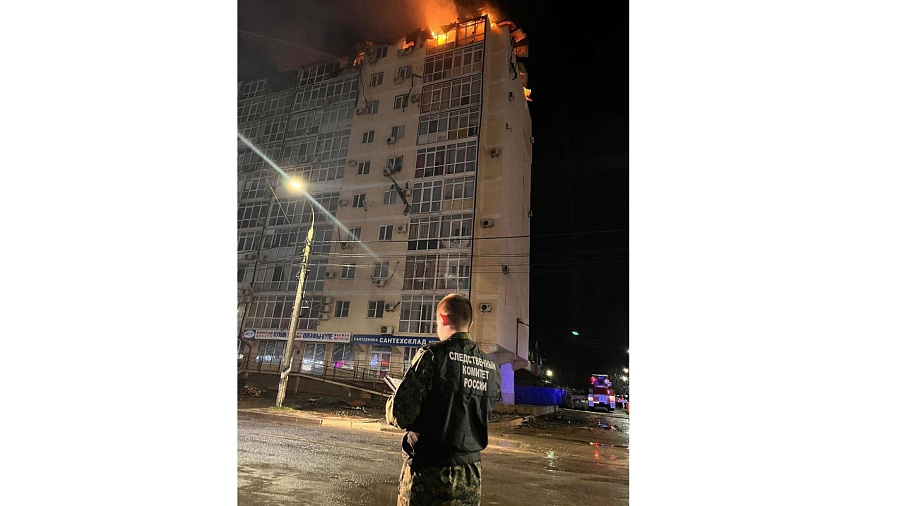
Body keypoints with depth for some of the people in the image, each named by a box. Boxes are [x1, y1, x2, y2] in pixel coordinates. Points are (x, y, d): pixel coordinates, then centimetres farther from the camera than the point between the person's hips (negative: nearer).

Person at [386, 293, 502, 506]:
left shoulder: (432, 355, -17)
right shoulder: (492, 368, 0)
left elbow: (400, 416, -19)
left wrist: (392, 402, 3)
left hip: (428, 474, -5)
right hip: (470, 477, 5)